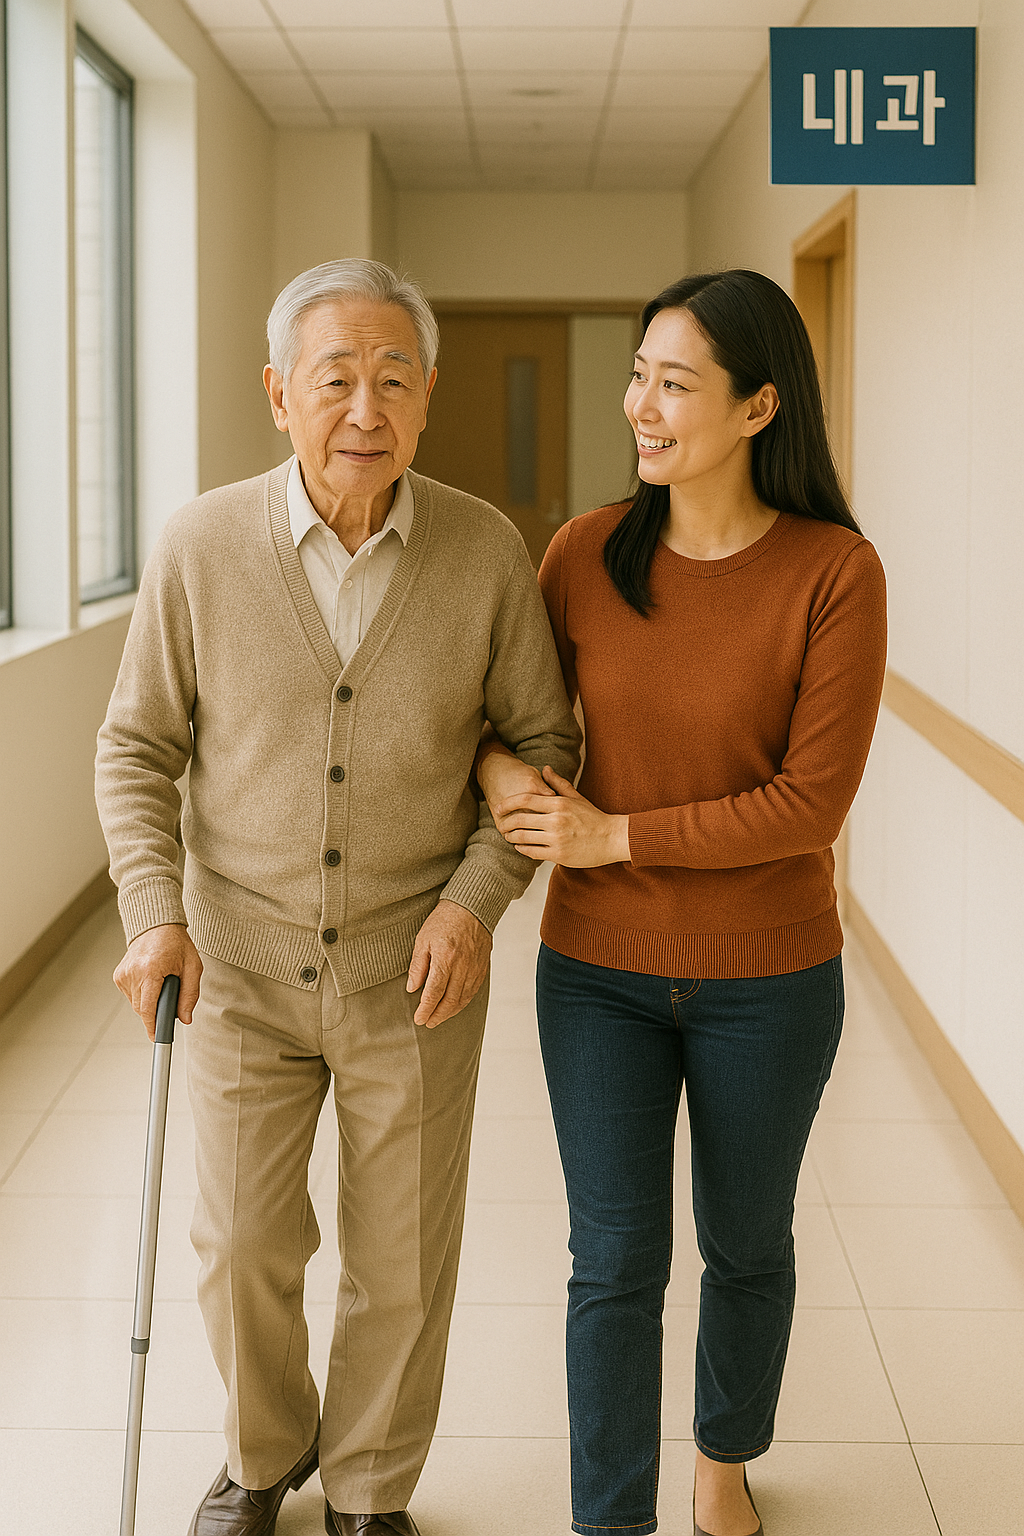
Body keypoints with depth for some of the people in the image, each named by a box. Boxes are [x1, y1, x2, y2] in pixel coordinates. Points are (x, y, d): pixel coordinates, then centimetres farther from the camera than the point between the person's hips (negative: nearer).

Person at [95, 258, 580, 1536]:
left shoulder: (487, 552, -10)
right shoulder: (201, 547, -11)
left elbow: (544, 742, -1)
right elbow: (136, 747, -1)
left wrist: (475, 899, -13)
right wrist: (154, 915, -13)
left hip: (414, 977, 0)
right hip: (243, 969, 0)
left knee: (403, 1263, 11)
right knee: (243, 1246, 11)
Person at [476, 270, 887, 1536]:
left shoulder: (835, 572, -17)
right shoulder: (586, 554, -7)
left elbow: (813, 803, -19)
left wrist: (613, 836, -18)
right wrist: (498, 767, -14)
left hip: (767, 977, -1)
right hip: (600, 967, 1)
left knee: (744, 1242, 18)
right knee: (617, 1263, 3)